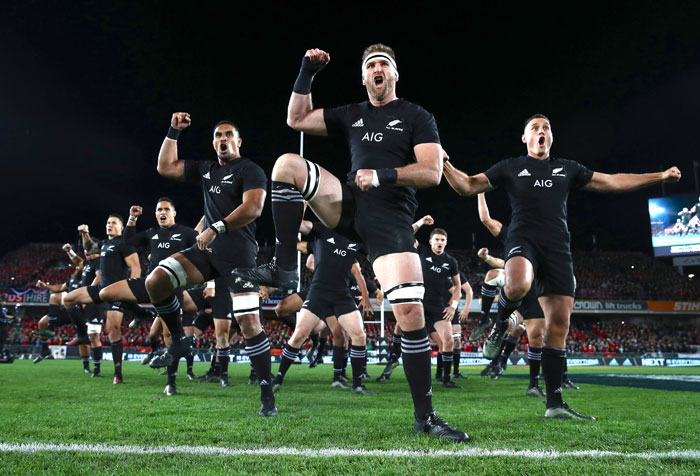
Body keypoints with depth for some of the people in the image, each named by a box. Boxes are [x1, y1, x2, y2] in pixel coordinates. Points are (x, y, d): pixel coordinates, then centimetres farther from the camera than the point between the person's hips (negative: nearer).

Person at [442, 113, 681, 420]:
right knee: (518, 286, -39)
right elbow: (468, 186, 10)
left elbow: (612, 182, 25)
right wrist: (444, 165, -8)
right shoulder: (511, 167, 13)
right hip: (523, 239, -3)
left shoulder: (567, 169, 22)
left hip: (557, 248, 4)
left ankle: (554, 403, 2)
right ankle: (500, 326, -4)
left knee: (559, 324, -3)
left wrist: (660, 176, 22)